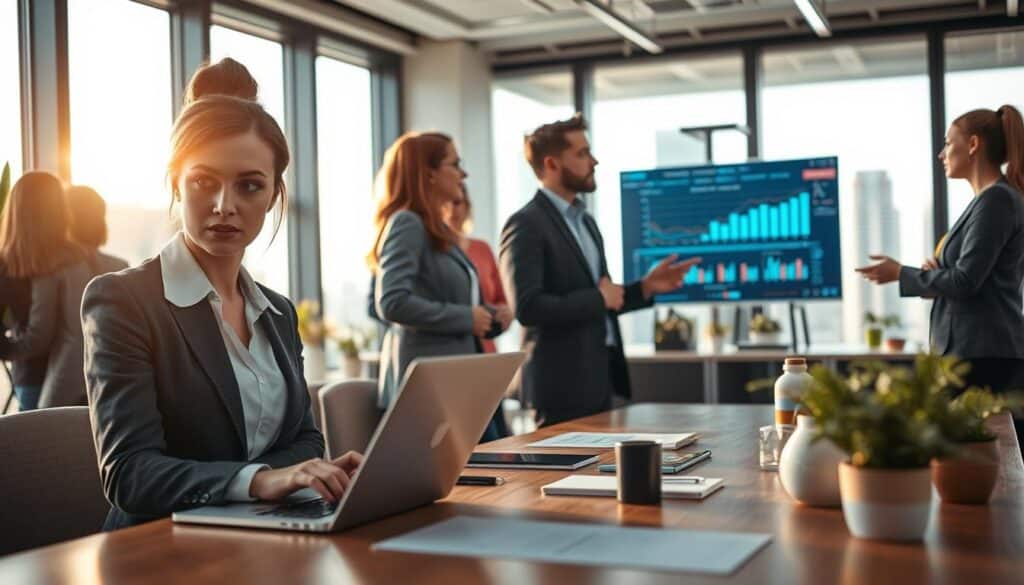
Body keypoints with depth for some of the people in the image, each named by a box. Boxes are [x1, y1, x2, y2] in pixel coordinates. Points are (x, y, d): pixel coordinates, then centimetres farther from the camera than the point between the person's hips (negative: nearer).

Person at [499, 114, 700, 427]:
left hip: (600, 377, 9)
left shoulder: (586, 221, 16)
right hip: (563, 384, -9)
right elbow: (528, 307, -24)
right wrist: (598, 297, -15)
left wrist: (646, 287, 5)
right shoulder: (526, 225, -13)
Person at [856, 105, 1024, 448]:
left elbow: (964, 280, -17)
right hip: (977, 350, 10)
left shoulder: (996, 199, -12)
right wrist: (936, 273, 7)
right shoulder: (996, 199, 18)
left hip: (983, 354, -10)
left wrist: (900, 274, -6)